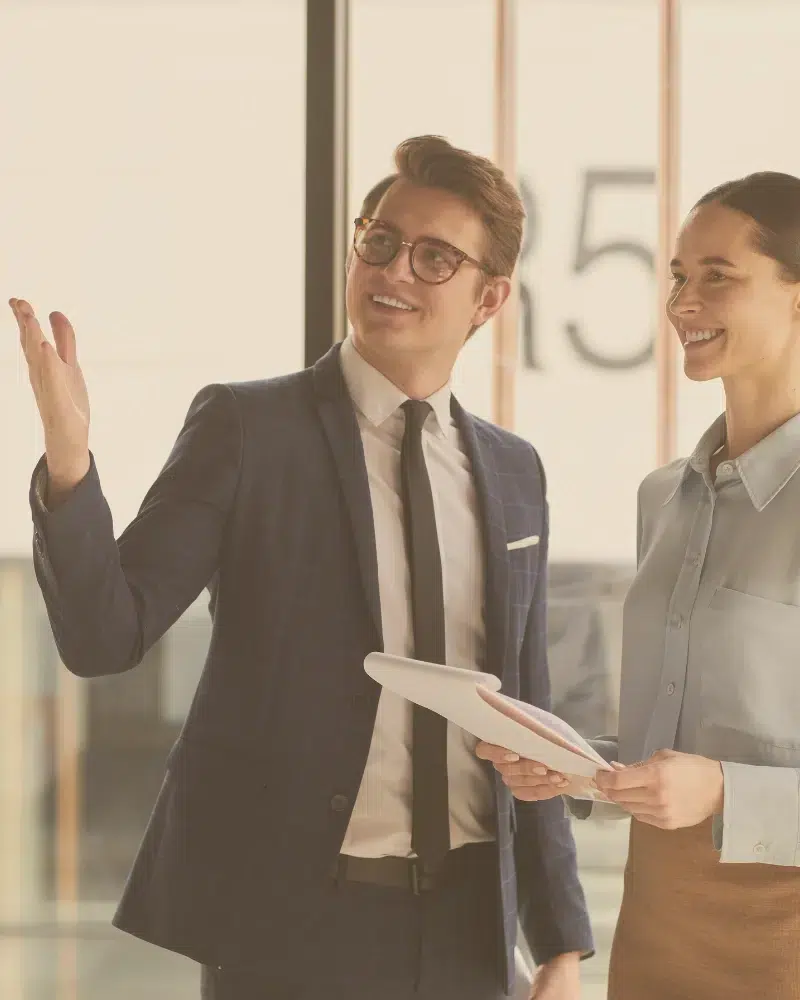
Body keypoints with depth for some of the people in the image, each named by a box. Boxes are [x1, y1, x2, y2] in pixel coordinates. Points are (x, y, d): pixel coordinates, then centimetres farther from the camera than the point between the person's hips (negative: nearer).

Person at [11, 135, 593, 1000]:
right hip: (291, 923, -4)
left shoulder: (512, 472, 9)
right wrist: (68, 457, -28)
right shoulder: (245, 429, -5)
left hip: (466, 923, 4)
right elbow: (105, 634, -12)